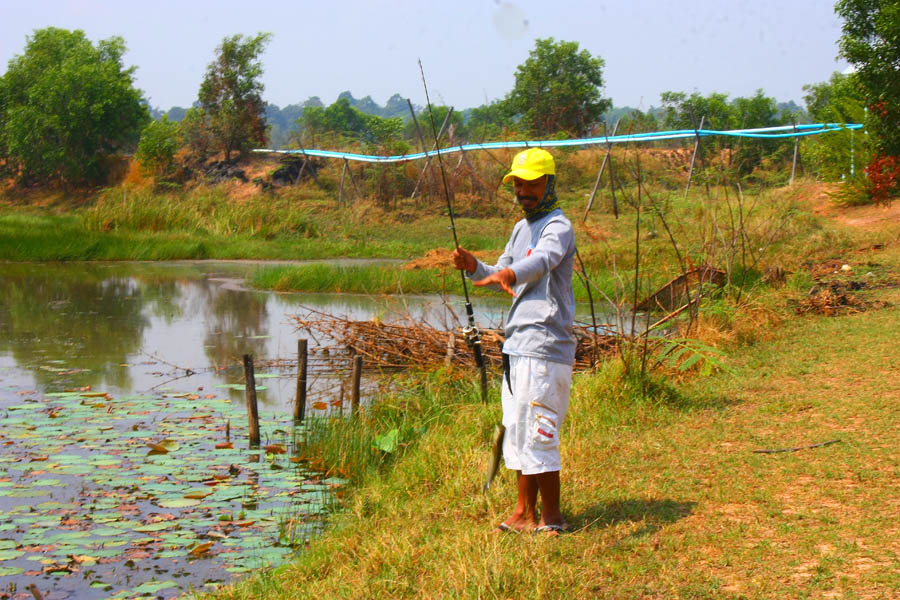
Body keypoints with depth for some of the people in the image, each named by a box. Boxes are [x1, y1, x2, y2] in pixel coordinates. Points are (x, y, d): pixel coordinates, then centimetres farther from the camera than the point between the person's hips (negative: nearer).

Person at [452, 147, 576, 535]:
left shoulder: (558, 227, -11)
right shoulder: (522, 228, 19)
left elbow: (542, 260, -32)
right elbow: (502, 277, 22)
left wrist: (509, 274, -52)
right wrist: (474, 267, 1)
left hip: (545, 347, -9)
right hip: (517, 344, 9)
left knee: (537, 434, -7)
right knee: (516, 431, 13)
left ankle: (552, 520, 3)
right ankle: (524, 513, 22)